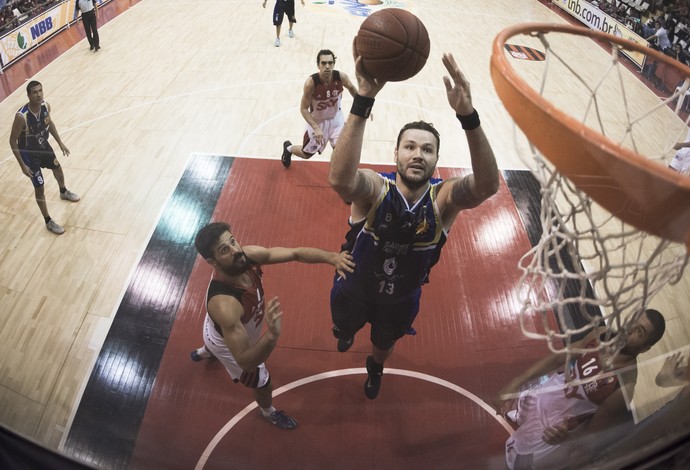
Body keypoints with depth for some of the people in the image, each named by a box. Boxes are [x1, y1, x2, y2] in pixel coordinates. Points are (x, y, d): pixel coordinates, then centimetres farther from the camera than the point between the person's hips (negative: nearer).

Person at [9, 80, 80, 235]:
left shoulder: (46, 106, -16)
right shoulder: (21, 116, -34)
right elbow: (12, 141, -23)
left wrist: (60, 143, 11)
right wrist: (22, 165, -22)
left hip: (44, 146, 7)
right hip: (29, 154, -7)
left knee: (58, 169, 30)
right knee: (39, 188, 1)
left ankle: (64, 192, 64)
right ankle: (48, 221, 17)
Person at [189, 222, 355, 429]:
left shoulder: (248, 255, -34)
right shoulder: (224, 304, -51)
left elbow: (296, 253, -27)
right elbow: (245, 362, -47)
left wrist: (332, 257, -43)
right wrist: (272, 336, -64)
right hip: (227, 342, -6)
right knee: (264, 383, 19)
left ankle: (204, 351, 82)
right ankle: (268, 412, 56)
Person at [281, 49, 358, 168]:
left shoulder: (341, 77, -24)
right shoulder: (311, 83, -32)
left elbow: (351, 88, 2)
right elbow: (303, 109, -22)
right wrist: (316, 128, -32)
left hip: (335, 117, 2)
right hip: (317, 120, -2)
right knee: (306, 154, 16)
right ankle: (288, 148, 52)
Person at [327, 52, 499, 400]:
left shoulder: (444, 199, -27)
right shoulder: (374, 189, -32)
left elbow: (488, 185, -48)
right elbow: (339, 179, -56)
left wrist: (467, 116, -62)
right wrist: (363, 100, -65)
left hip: (402, 299, 2)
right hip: (354, 290, -1)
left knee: (385, 343, 32)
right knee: (345, 329, 32)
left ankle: (375, 368, 69)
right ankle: (344, 330, 71)